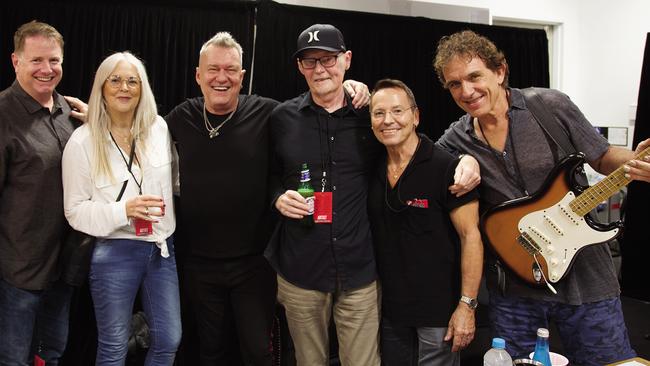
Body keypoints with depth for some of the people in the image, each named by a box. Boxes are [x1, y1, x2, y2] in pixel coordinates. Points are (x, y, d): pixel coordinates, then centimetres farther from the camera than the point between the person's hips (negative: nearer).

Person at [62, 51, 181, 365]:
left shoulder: (158, 127, 1)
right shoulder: (83, 140, -8)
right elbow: (75, 211, -7)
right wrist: (124, 210, -21)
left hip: (162, 247, 4)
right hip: (114, 253, -3)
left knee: (169, 340, 11)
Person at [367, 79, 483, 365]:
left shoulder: (447, 167, -15)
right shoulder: (373, 169, 2)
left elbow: (470, 236, -15)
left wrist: (467, 305, -17)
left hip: (439, 310, -5)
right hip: (389, 307, 6)